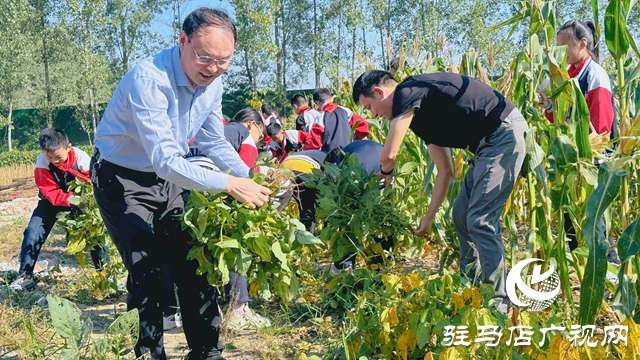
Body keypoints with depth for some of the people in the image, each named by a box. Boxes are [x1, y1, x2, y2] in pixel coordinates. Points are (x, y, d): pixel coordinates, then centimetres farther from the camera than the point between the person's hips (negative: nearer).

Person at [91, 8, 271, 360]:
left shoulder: (212, 82, -7)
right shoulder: (149, 78, -31)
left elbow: (214, 142, 5)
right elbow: (165, 160, -36)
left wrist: (253, 180, -9)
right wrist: (229, 184, -39)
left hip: (169, 178, 7)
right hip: (122, 181, -6)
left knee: (193, 267, 5)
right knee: (146, 274, -11)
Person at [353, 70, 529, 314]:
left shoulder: (407, 92, -11)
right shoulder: (419, 115, 18)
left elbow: (389, 155, -18)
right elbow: (446, 170, 20)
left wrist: (386, 173, 7)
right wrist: (430, 216, 20)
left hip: (505, 135, -10)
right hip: (489, 143, 10)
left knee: (480, 220, -10)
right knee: (462, 215, 11)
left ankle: (497, 300, 0)